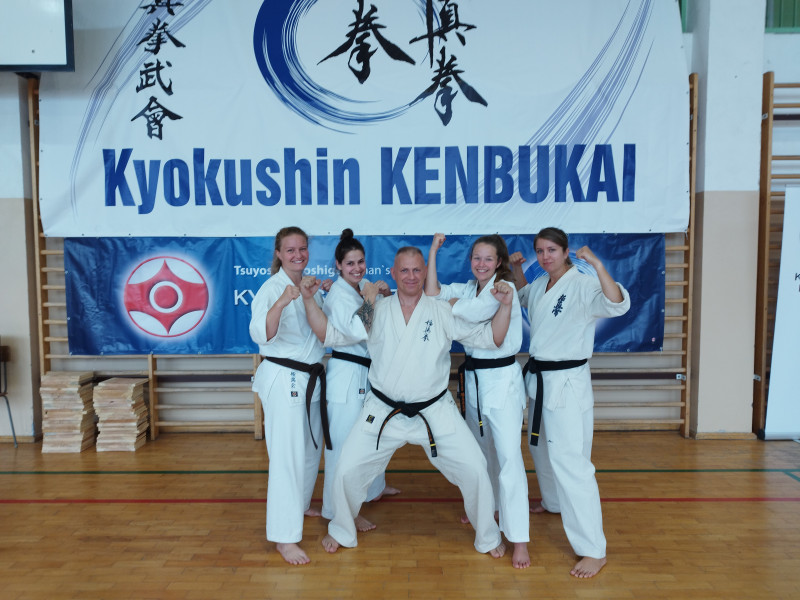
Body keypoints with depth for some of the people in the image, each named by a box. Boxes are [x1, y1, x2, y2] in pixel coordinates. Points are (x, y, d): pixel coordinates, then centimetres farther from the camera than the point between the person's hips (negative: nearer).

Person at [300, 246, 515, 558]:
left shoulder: (442, 312, -2)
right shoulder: (377, 312, 1)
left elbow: (489, 338, -5)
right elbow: (330, 334, 3)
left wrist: (505, 305, -20)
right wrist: (309, 301, -8)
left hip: (434, 411, 0)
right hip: (383, 410, 1)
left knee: (474, 469, -3)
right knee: (347, 471, 0)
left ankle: (487, 536, 25)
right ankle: (342, 531, 31)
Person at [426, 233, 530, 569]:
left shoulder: (505, 289, -15)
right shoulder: (468, 289, 7)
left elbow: (476, 311, -31)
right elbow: (434, 292, -8)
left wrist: (444, 305, -14)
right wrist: (433, 251, -12)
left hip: (503, 380, -7)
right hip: (474, 378, 7)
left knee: (508, 455, -9)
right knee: (481, 449, 22)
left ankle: (519, 538, -1)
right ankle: (487, 507, 44)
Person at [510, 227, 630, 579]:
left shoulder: (583, 285, -16)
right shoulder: (540, 286, 8)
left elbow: (618, 304, -34)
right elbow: (523, 296, 31)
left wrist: (598, 265, -43)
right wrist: (517, 268, 17)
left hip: (568, 382, -9)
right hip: (539, 378, 9)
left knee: (570, 463, -11)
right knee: (541, 448, 25)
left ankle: (593, 550, -1)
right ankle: (553, 503, 53)